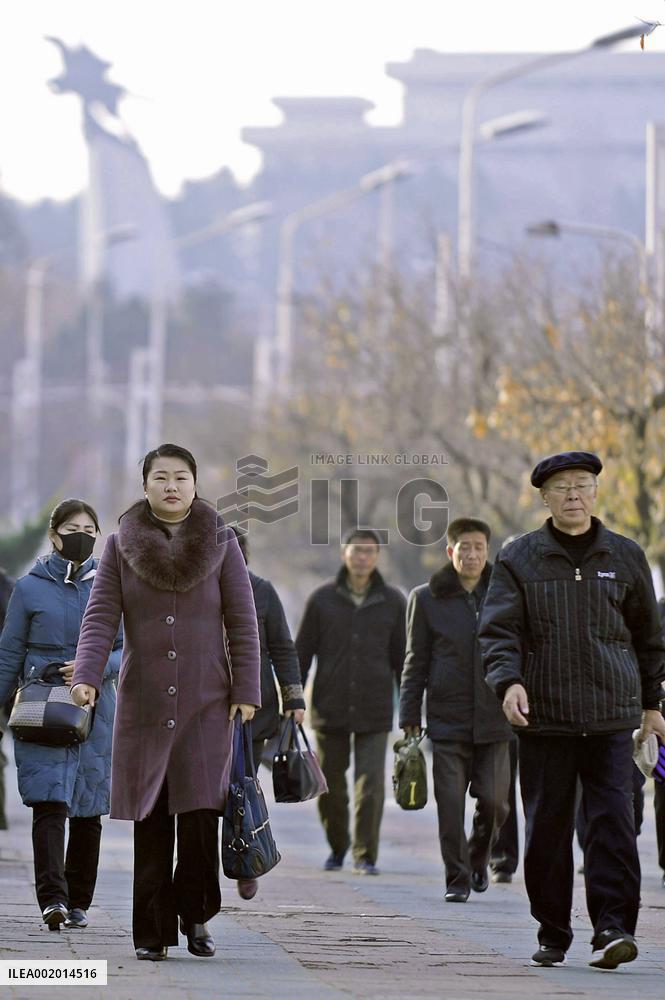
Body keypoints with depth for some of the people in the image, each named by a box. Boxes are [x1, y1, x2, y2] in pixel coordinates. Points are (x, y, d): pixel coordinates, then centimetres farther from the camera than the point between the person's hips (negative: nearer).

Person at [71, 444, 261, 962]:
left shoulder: (221, 543, 4)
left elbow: (242, 623, 3)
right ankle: (153, 932, 7)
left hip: (207, 705, -1)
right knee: (151, 823, 0)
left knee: (201, 812, -10)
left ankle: (195, 913, 10)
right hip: (143, 705, 1)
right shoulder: (121, 546, 4)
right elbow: (101, 617, -2)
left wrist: (246, 691, -3)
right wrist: (87, 675, -17)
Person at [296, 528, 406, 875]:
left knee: (371, 784, -9)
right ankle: (337, 847, 28)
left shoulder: (392, 602, 4)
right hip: (330, 710, 1)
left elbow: (402, 659, 8)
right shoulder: (322, 599, 3)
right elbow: (301, 655, 6)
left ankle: (365, 855, -2)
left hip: (374, 713, -1)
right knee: (330, 786, 7)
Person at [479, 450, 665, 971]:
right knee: (547, 825, 2)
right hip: (544, 715, 0)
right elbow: (499, 628, -2)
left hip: (612, 717, 0)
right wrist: (508, 680, -20)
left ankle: (613, 928, -14)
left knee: (613, 819, -11)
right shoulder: (520, 559, 5)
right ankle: (553, 934, 12)